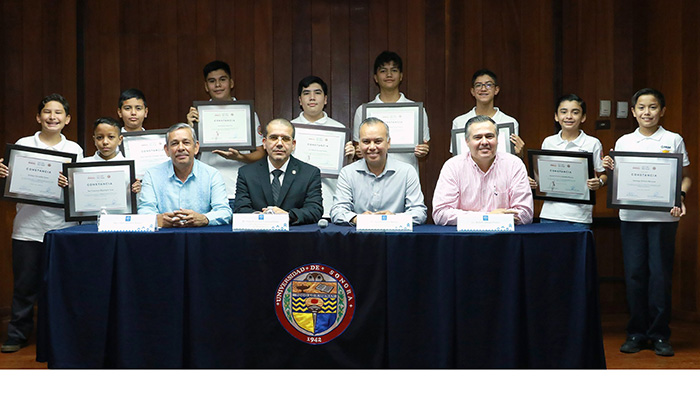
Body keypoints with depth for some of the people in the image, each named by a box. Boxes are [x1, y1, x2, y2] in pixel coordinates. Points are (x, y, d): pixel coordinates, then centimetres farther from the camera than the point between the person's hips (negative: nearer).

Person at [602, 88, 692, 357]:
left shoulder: (673, 140, 5)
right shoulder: (623, 142, 10)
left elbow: (685, 176, 7)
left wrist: (681, 196, -12)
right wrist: (609, 170, -8)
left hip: (663, 216, -2)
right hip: (631, 216, 2)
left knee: (660, 273, -2)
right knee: (634, 273, 2)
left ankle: (659, 334, 8)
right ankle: (636, 332, 12)